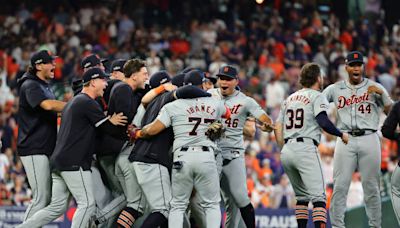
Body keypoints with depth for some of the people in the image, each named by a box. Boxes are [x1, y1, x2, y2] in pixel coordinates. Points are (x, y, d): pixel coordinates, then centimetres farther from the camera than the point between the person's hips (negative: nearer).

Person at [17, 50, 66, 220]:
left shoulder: (45, 87, 21)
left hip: (45, 149, 10)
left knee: (48, 196, 8)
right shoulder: (30, 86, -11)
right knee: (41, 197, -13)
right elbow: (47, 105, -28)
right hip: (33, 149, -10)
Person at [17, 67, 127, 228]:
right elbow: (109, 129, -7)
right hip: (74, 163, -10)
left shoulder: (73, 102, 24)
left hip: (58, 160, 10)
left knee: (57, 207, 9)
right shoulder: (88, 103, -9)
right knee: (87, 204, -8)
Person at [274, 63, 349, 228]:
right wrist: (341, 134, 0)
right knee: (318, 196, -12)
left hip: (286, 151, 7)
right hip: (306, 149, -7)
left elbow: (277, 128, 17)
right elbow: (323, 122, -14)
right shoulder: (316, 96, 1)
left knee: (302, 196, 18)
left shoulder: (289, 99, 21)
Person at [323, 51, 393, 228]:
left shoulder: (374, 87, 7)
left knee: (371, 187, 1)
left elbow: (391, 112, 3)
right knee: (339, 186, -4)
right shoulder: (335, 89, 11)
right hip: (345, 141, 1)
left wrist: (382, 94, -11)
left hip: (369, 139, -1)